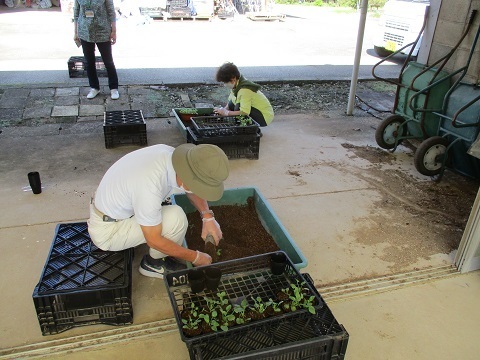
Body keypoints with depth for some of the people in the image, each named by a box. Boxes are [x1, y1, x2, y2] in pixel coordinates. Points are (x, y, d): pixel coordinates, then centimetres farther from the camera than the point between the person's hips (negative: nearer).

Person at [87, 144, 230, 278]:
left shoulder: (169, 152, -14)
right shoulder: (150, 187, -37)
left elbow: (192, 187, 5)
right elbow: (154, 240, -24)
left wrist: (208, 216, -8)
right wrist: (196, 257, -14)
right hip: (107, 231, -8)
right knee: (176, 218, -23)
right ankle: (154, 263, 4)